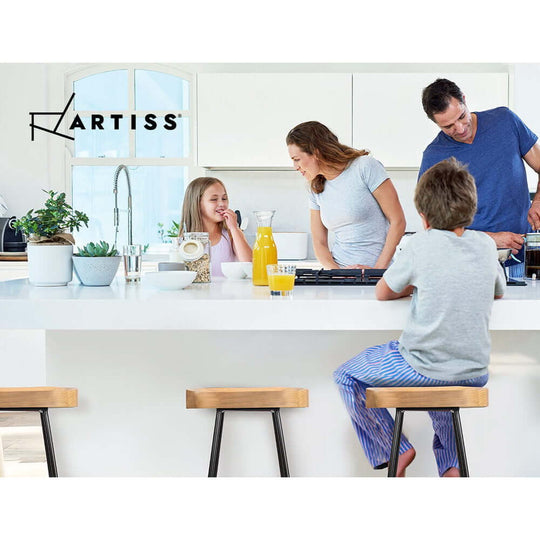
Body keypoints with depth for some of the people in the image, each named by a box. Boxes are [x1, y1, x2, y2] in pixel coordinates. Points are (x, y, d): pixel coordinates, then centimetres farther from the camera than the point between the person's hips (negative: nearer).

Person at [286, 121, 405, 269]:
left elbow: (398, 221, -6)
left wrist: (378, 269, -12)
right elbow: (319, 243, 11)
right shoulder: (316, 189, 11)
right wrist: (337, 272, -7)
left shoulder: (365, 166, -4)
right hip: (339, 269, 4)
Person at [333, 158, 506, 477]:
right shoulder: (486, 244, 1)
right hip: (475, 374, 6)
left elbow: (382, 293, -1)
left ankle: (395, 451, 12)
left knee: (346, 377, 15)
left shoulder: (423, 244, -13)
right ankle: (450, 465, 26)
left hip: (424, 368, -5)